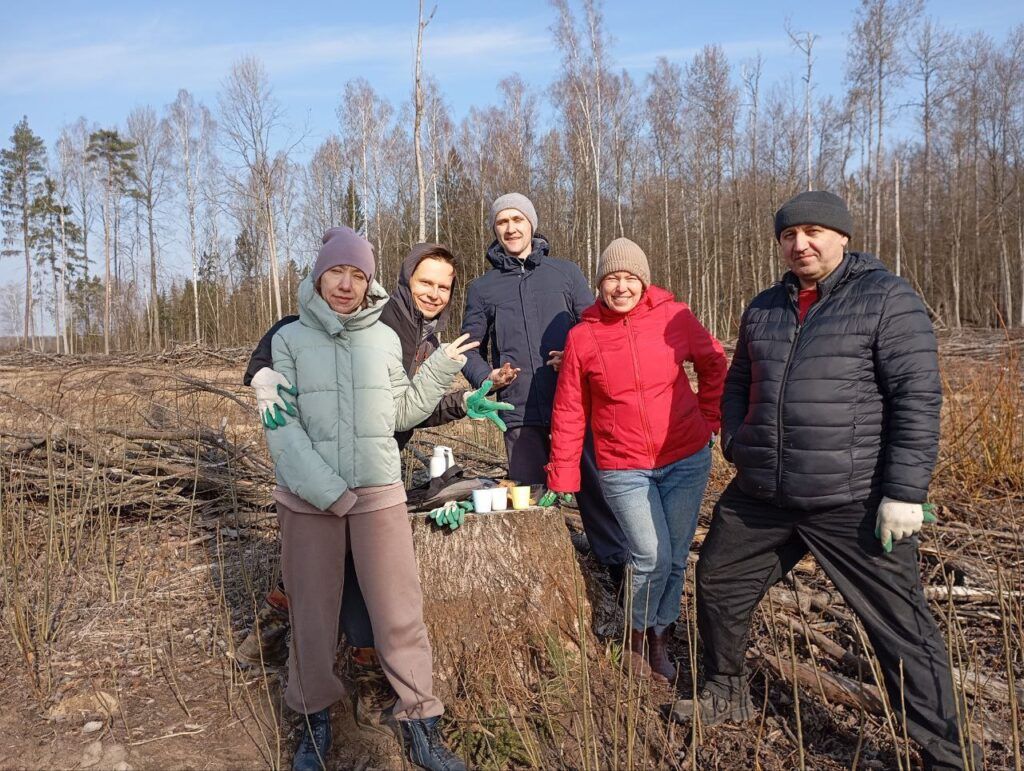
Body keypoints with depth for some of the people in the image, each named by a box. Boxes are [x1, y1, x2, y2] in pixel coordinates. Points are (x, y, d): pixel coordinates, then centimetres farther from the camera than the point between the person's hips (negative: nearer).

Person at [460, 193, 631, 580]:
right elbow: (470, 347, 15)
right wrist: (487, 376, -6)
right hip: (520, 414, 1)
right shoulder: (482, 287, 12)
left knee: (595, 491, 1)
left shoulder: (566, 273, 10)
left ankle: (622, 572, 13)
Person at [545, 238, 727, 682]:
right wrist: (563, 476, 0)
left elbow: (713, 364, 11)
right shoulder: (582, 336, -6)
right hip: (624, 470, -2)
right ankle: (638, 638, 22)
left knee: (675, 559, 9)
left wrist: (709, 418, 7)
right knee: (652, 559, -7)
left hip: (686, 460, 2)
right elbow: (569, 412, -1)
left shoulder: (676, 318, -6)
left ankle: (659, 638, 33)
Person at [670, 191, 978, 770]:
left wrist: (904, 491, -16)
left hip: (854, 502, -6)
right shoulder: (764, 308, 12)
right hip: (761, 497, 6)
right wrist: (737, 444, 7)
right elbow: (738, 385, 22)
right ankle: (727, 694, 40)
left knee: (902, 628, 3)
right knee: (717, 583, 17)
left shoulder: (887, 298, -6)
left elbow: (918, 398, -12)